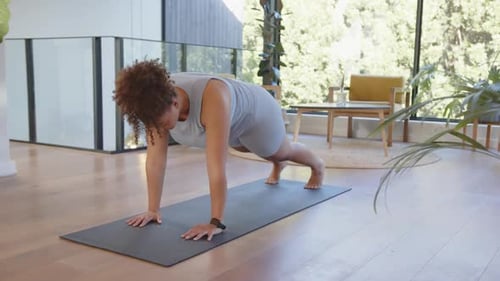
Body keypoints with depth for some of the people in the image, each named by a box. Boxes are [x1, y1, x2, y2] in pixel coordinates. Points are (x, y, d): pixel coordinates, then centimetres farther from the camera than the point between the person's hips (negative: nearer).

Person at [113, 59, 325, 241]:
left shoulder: (212, 99, -51)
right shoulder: (157, 102, -32)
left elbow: (217, 166, -51)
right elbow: (155, 158, -27)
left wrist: (216, 222, -48)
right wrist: (153, 210, -25)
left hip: (256, 113, -5)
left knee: (282, 151, 25)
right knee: (244, 150, 36)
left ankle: (317, 166, 61)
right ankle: (278, 165, 71)